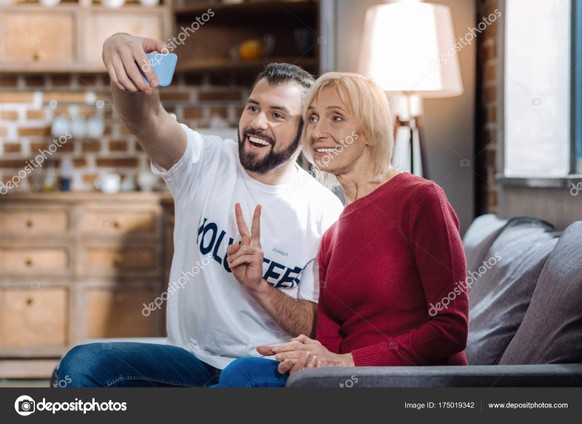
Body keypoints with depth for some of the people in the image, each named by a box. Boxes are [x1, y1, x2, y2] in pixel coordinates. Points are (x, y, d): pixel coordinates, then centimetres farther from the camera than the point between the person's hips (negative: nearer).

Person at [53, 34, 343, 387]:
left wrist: (260, 286, -18)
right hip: (193, 357, 3)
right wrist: (122, 59, -43)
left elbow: (319, 328, -2)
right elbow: (146, 120, -22)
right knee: (80, 364, -20)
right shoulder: (206, 163, 0)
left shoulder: (325, 213, -3)